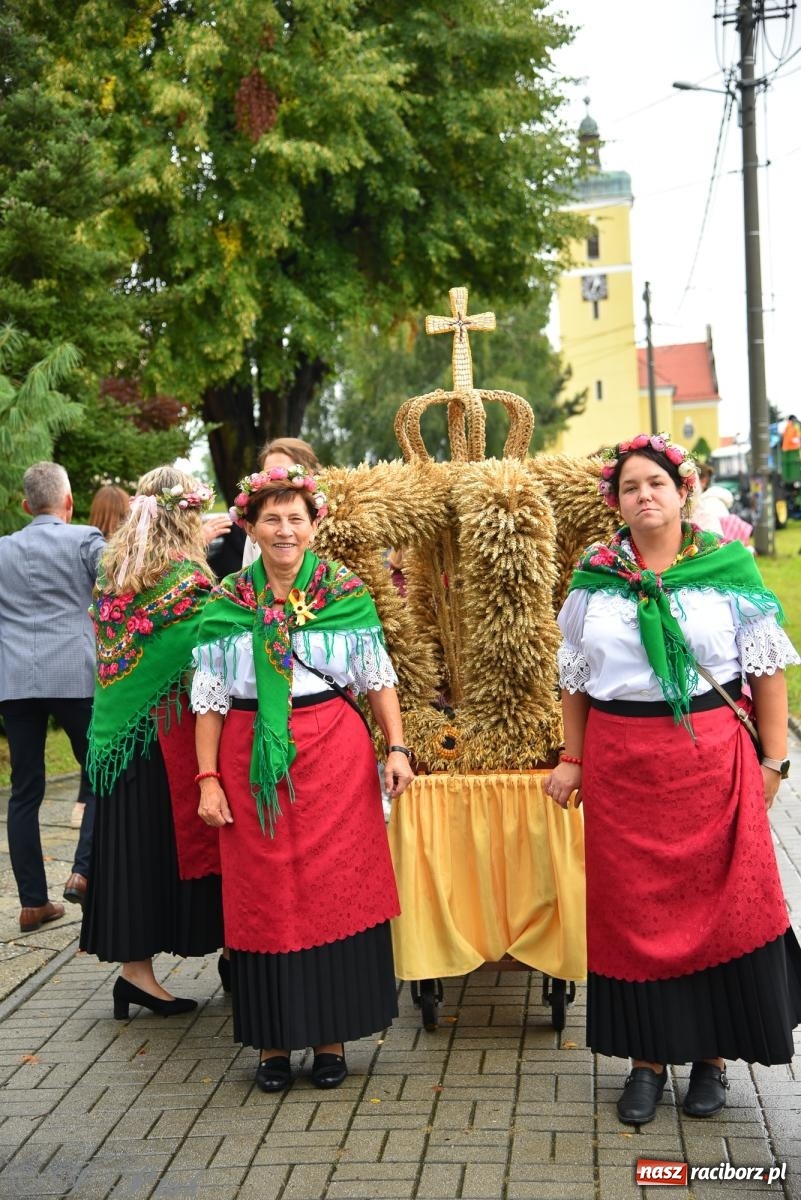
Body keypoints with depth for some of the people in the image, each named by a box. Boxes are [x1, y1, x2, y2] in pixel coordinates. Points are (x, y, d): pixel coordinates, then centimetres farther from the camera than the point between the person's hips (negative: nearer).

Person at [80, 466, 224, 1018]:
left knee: (132, 842, 9)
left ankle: (134, 964, 13)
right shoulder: (191, 579, -13)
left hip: (119, 733, 6)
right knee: (178, 833, 3)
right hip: (175, 733, -6)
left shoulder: (111, 573, 7)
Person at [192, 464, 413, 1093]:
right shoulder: (226, 603, 5)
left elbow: (379, 678, 5)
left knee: (335, 888, 3)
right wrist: (208, 779, 1)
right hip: (253, 761, 1)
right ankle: (274, 1038, 17)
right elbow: (210, 698, 6)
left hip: (334, 756, -1)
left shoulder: (347, 592, 2)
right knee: (264, 896, 5)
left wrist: (397, 747, -6)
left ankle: (331, 1034, 16)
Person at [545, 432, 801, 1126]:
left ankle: (712, 1055, 18)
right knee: (632, 906, 6)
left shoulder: (729, 568, 0)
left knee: (720, 901, 3)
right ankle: (647, 1058, 19)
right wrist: (573, 760, 10)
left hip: (712, 757, -2)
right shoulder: (593, 578, 7)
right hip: (620, 763, 2)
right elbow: (576, 679, 13)